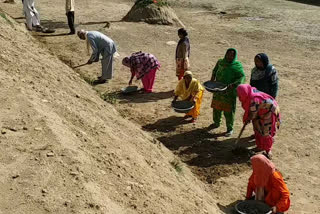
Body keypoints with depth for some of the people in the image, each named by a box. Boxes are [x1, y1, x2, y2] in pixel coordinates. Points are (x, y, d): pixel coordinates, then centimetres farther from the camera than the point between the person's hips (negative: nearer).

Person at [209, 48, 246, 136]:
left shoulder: (237, 65, -9)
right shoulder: (220, 62, 5)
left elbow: (242, 77, -15)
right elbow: (215, 70, 21)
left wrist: (233, 84, -28)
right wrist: (213, 77, 2)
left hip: (230, 92, -5)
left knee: (229, 110, 0)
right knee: (216, 107, 18)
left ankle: (230, 128, 15)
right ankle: (216, 123, 40)